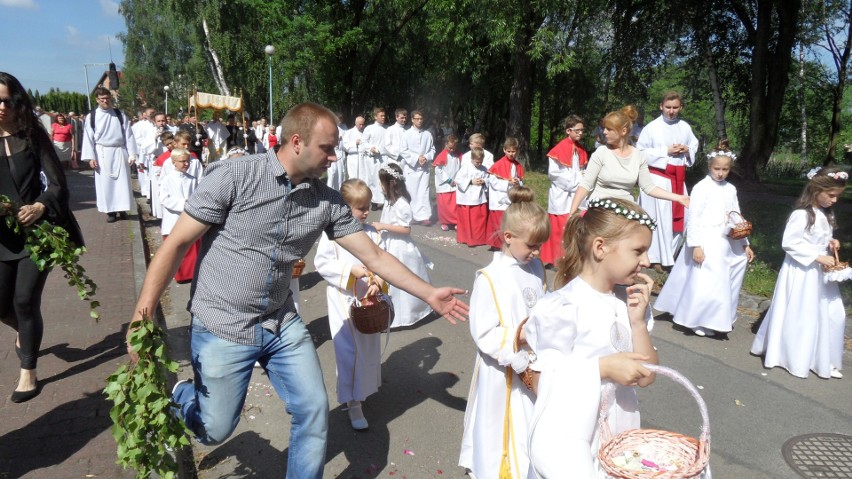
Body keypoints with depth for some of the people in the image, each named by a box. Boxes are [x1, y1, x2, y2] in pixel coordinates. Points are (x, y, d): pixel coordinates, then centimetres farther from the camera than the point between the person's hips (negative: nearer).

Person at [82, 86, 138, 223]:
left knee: (122, 182, 3)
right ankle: (110, 211, 11)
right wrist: (91, 157, -7)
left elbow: (128, 135, 2)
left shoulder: (120, 114, 4)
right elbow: (88, 137, 0)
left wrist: (132, 154, -5)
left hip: (119, 152, 0)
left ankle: (122, 209, 15)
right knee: (105, 183, 3)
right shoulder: (92, 116, 1)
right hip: (102, 153, 0)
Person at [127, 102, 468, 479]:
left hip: (282, 326, 4)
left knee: (314, 412, 4)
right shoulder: (233, 176, -18)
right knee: (215, 430, 9)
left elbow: (374, 256, 1)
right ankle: (180, 398, 42)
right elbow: (175, 244, -14)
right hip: (222, 328, -4)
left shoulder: (328, 202, -5)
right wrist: (142, 316, -19)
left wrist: (429, 294, -2)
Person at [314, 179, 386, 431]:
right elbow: (322, 263, -12)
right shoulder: (332, 232, -10)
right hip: (342, 299, -4)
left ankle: (362, 390, 37)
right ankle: (353, 403, 7)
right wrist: (350, 271, -21)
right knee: (348, 349, -3)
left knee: (369, 346, 15)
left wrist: (379, 281, -16)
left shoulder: (371, 232, 2)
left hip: (368, 297, 5)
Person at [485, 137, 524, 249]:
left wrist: (517, 183, -11)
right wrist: (508, 183, -17)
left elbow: (521, 183, 12)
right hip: (500, 200, -5)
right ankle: (498, 244, 6)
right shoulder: (498, 165, -8)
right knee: (500, 224, -3)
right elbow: (493, 181, -12)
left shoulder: (518, 166, 8)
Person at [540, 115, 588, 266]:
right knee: (560, 230, -1)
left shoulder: (580, 150, 11)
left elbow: (581, 172, 17)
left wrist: (581, 181, -5)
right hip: (561, 196, -6)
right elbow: (553, 173, -16)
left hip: (576, 196, 6)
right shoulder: (559, 150, -11)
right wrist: (574, 184, -13)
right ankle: (558, 260, 7)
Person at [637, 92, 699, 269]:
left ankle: (670, 252, 25)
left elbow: (695, 144, 20)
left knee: (679, 216, 9)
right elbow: (640, 152, -10)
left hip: (678, 176, 6)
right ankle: (658, 256, 4)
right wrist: (666, 151, -14)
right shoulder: (652, 128, -7)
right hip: (658, 177, -6)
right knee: (659, 217, -5)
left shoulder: (685, 127, 8)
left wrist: (687, 150, -3)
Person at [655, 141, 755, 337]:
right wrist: (696, 245, -18)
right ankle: (698, 321, 11)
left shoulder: (730, 189, 11)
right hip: (707, 244, -6)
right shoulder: (702, 187, -8)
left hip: (727, 243, 7)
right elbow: (693, 217, -13)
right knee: (705, 284, -5)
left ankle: (720, 318, 30)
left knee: (723, 284, 14)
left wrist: (745, 244, 16)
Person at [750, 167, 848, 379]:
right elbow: (789, 243, -22)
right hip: (802, 273, -8)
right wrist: (817, 257, -23)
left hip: (820, 273, 8)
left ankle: (823, 359, 21)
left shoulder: (826, 214, 8)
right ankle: (793, 358, 19)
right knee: (797, 317, 3)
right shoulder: (802, 215, -19)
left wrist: (831, 243, -1)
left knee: (832, 315, 10)